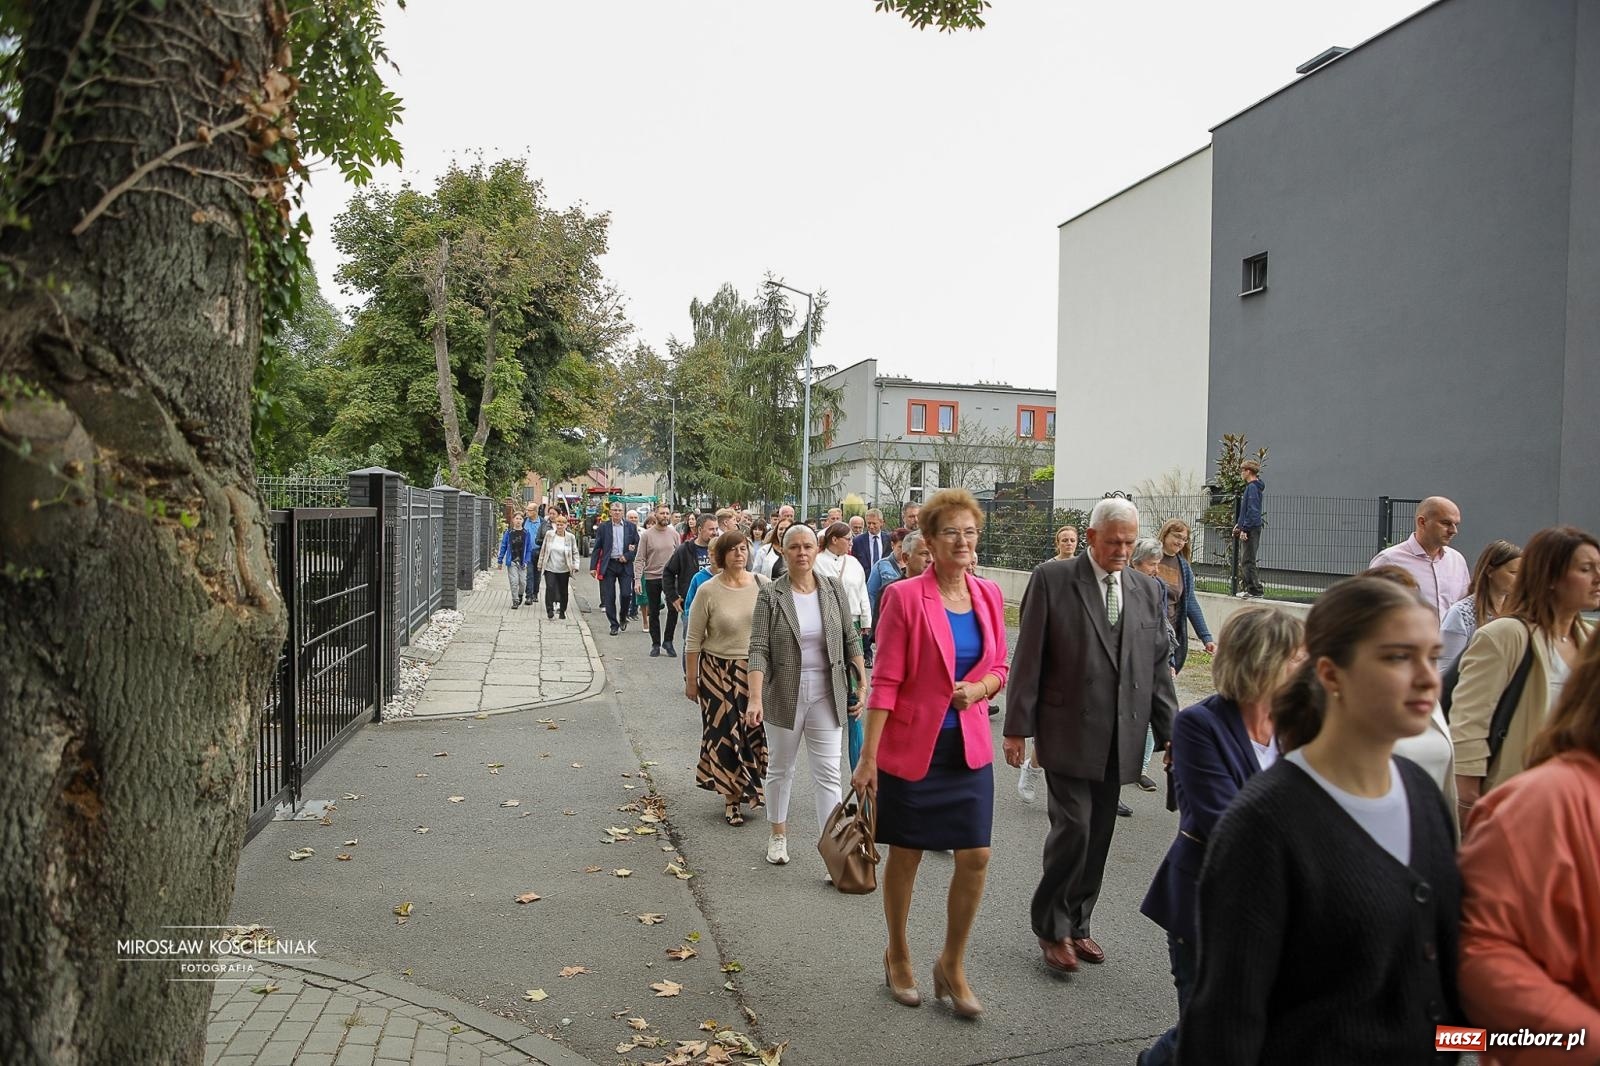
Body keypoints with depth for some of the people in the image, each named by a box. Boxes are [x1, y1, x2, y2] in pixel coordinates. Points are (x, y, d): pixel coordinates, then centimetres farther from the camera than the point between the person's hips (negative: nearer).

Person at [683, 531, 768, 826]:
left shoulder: (762, 585, -2)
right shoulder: (708, 591, -9)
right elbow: (693, 641, -3)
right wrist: (691, 680, -1)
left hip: (756, 671, 2)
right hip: (719, 673, -2)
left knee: (756, 732, 5)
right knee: (725, 735, 5)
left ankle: (751, 787, 31)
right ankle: (731, 798, 21)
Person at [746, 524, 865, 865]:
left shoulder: (834, 590, 0)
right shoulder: (770, 595, -8)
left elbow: (851, 641, 7)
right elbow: (759, 650, -13)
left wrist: (862, 685, 5)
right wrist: (755, 699, -22)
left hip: (827, 695, 1)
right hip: (784, 694, -1)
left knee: (828, 773, 0)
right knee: (780, 768, 15)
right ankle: (778, 835, 36)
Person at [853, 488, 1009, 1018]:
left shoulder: (989, 595, 3)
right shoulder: (905, 596, -12)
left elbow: (999, 668, 12)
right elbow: (886, 681, -12)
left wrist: (978, 688, -11)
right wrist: (868, 756, -13)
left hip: (969, 746, 4)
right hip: (912, 745, -4)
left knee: (975, 858, 4)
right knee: (905, 856, 11)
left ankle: (952, 965, 26)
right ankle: (897, 957, 35)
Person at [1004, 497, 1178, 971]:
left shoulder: (1147, 589, 9)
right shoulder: (1052, 578, -5)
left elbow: (1158, 666, 12)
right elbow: (1028, 658, -6)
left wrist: (1170, 732, 7)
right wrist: (1018, 727, -8)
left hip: (1119, 738, 5)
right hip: (1068, 733, -4)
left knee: (1098, 837, 11)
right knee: (1073, 830, -6)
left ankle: (1077, 924, 30)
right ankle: (1051, 927, 16)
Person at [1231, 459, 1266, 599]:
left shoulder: (1252, 487, -14)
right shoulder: (1250, 486, 16)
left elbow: (1252, 510, -20)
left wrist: (1244, 528, -20)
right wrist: (1239, 524, 22)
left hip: (1251, 529, -10)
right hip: (1248, 529, 10)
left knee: (1247, 560, -7)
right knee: (1243, 560, 14)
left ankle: (1256, 589, -4)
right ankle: (1248, 587, 18)